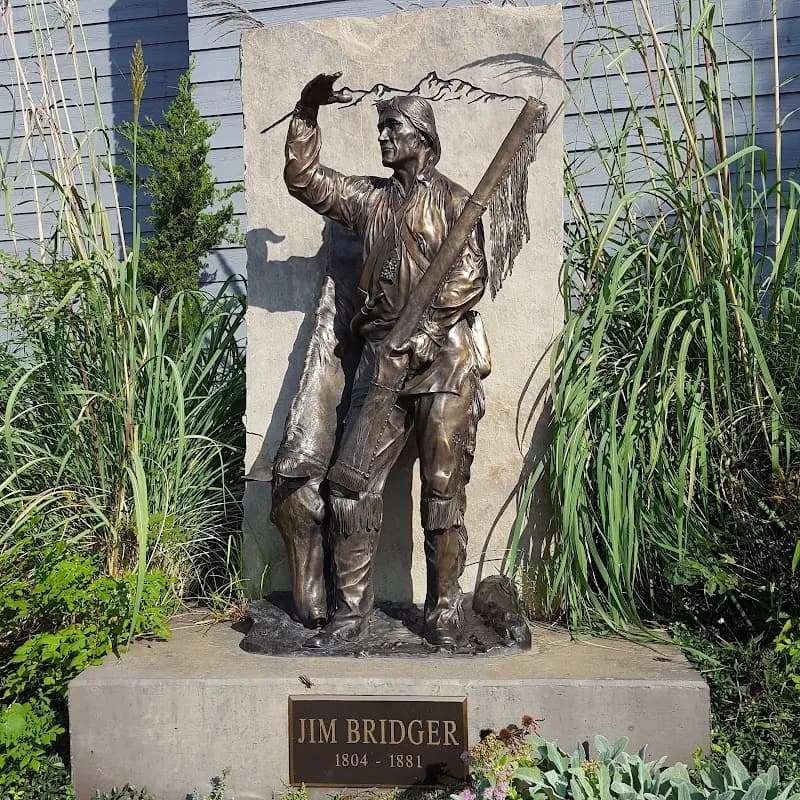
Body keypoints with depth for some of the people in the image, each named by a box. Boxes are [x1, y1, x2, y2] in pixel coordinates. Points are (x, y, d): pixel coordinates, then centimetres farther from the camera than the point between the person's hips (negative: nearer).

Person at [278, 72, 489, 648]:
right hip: (381, 357, 4)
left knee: (443, 489, 0)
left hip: (442, 360, -4)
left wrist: (428, 330, -16)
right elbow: (304, 179, 12)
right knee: (354, 486, -1)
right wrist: (308, 111, 2)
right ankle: (352, 611, 10)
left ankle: (444, 613, 12)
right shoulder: (370, 198, 19)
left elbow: (470, 275, -5)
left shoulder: (455, 201, 7)